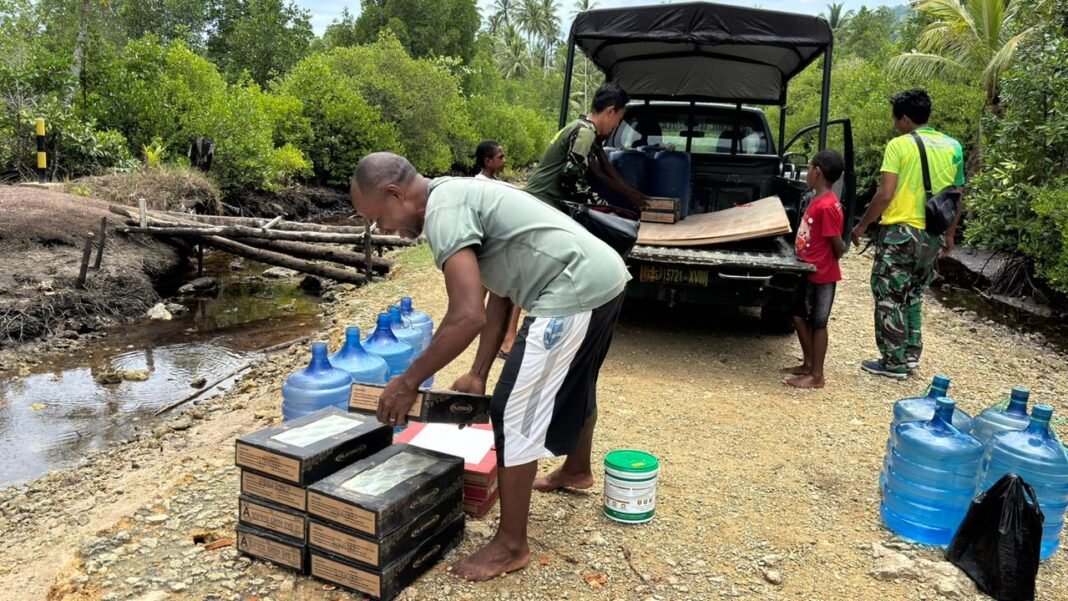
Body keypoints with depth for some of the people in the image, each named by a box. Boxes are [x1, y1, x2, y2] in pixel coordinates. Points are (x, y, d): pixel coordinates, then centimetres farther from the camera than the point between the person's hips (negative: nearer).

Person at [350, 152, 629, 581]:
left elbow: (469, 317, -24)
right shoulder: (460, 196, 17)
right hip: (603, 277, 11)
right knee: (574, 386, 31)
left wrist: (409, 381, -12)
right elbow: (498, 296, 18)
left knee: (514, 414, -3)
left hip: (575, 291, -11)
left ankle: (511, 546, 11)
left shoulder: (443, 211, -14)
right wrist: (478, 374, 17)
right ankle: (577, 470, 57)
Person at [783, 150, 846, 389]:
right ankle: (808, 364, 30)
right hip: (809, 271, 9)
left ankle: (816, 376, 12)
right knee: (799, 316, 17)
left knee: (817, 322, 0)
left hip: (822, 274, -9)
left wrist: (824, 262, -2)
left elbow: (838, 246, -19)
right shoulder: (818, 201, 7)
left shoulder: (827, 206, -22)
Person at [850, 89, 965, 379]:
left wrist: (862, 225, -4)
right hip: (932, 235, 6)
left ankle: (894, 363, 7)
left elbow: (885, 195, -15)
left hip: (899, 232, -6)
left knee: (890, 299, 3)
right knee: (913, 297, 21)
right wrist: (950, 234, 23)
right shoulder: (953, 147, 9)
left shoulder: (899, 145, -9)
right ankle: (911, 354, 25)